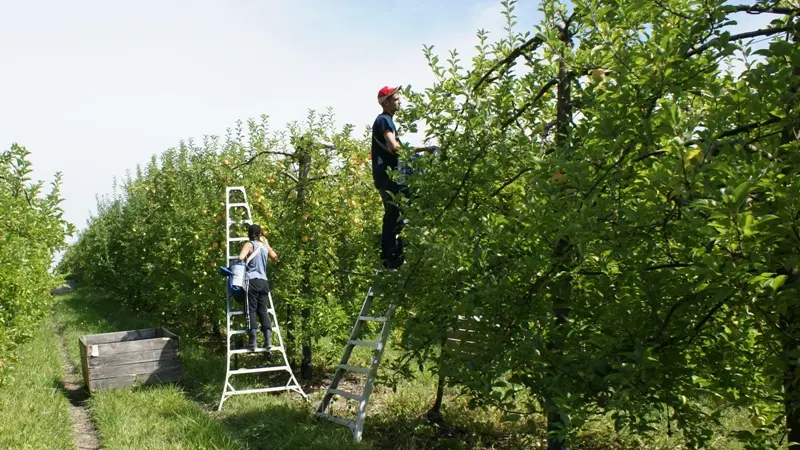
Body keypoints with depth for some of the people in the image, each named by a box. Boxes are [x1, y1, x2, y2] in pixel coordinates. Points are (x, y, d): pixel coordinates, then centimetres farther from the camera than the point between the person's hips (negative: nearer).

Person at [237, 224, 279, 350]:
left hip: (252, 281, -5)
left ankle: (254, 341, -9)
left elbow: (241, 258, -21)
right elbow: (275, 259, 30)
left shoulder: (249, 245, -3)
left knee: (251, 310, -3)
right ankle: (268, 339, -3)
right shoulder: (265, 245, 13)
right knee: (263, 310, 7)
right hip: (263, 282, 5)